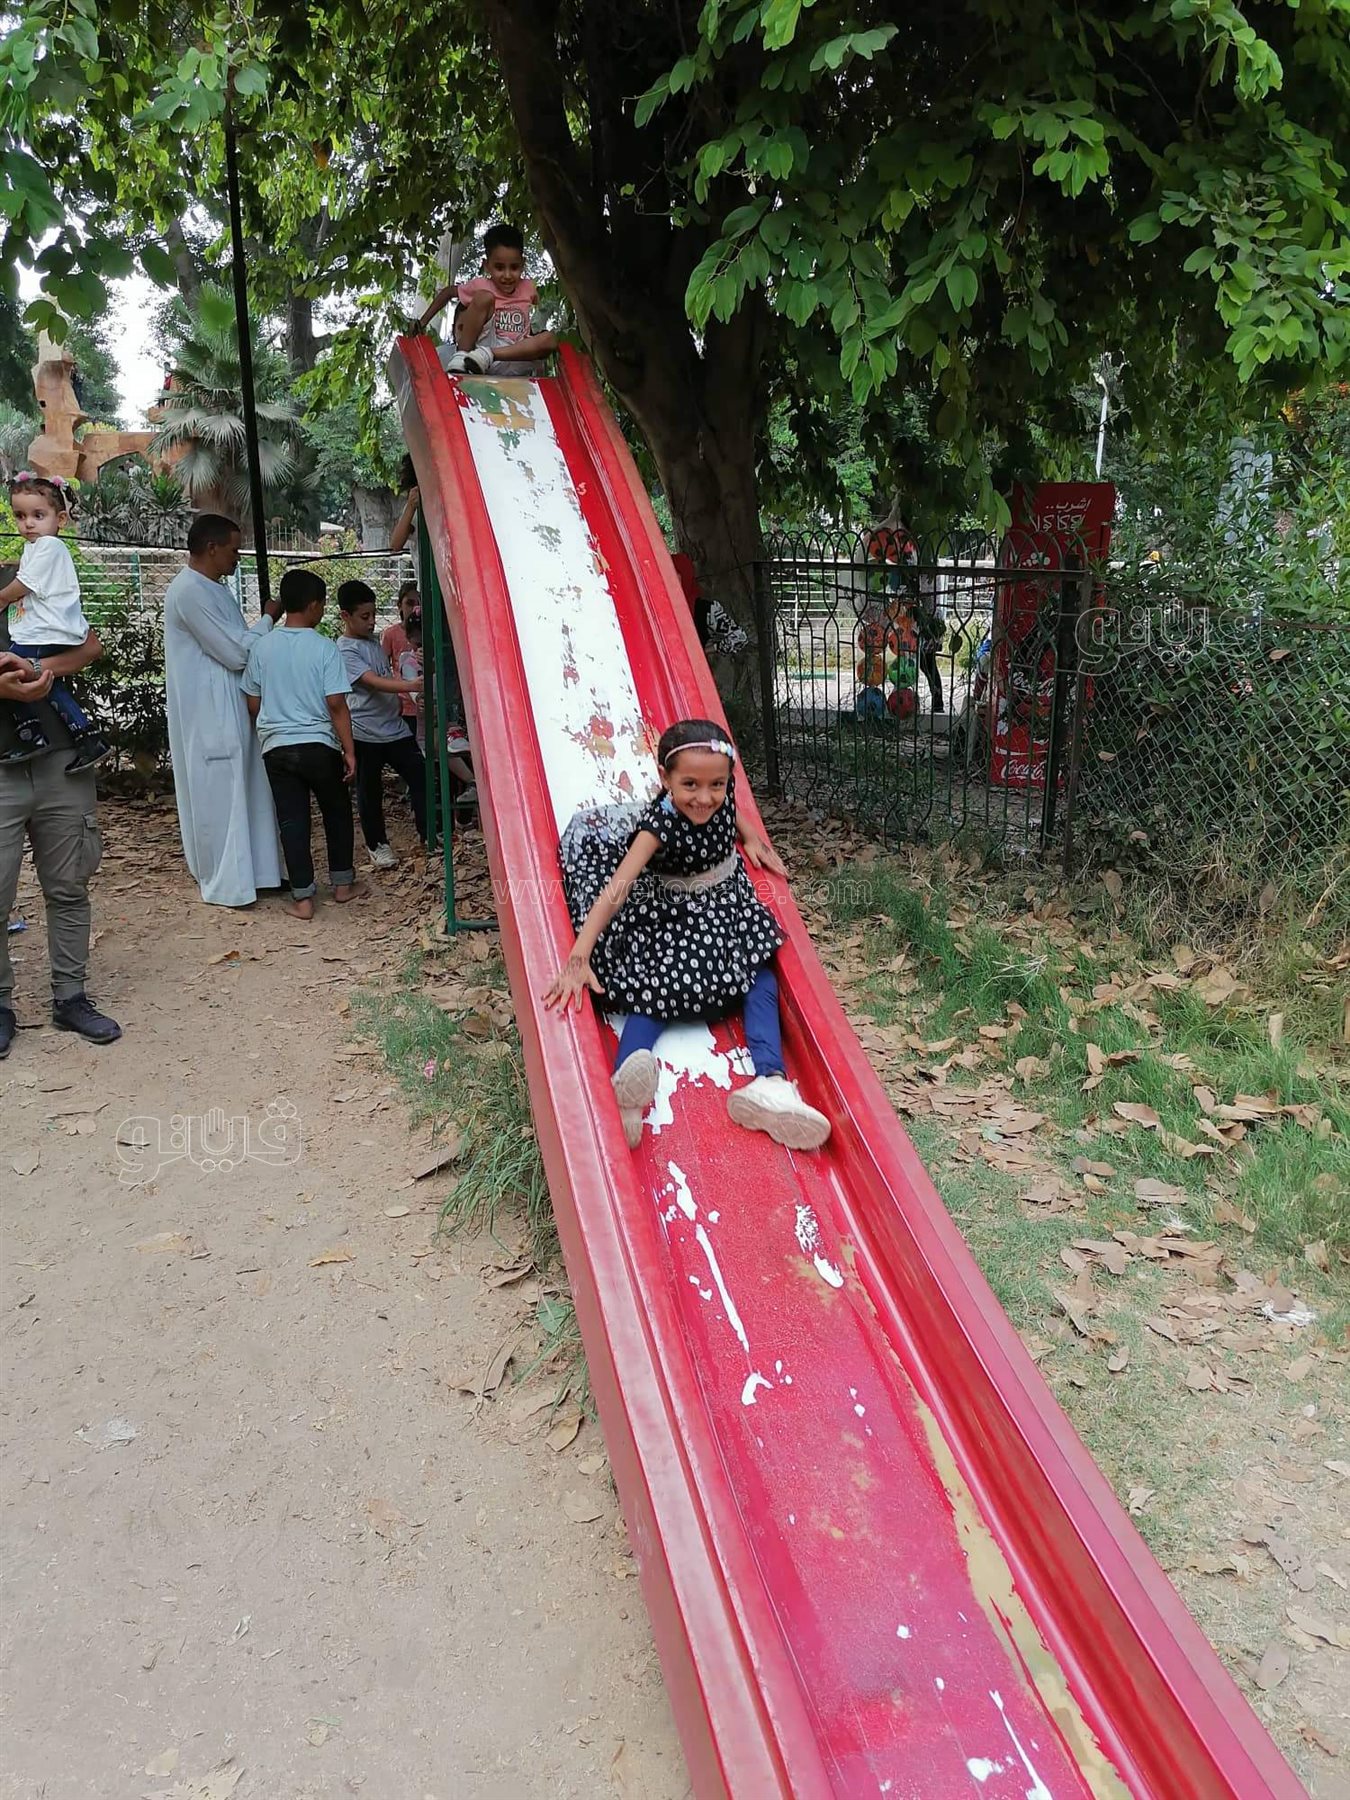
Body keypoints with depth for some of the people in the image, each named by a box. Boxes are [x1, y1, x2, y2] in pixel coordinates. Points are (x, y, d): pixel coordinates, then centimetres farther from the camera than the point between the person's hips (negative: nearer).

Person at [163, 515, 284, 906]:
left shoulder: (213, 589, 15)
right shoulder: (189, 591, -17)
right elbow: (236, 652, -19)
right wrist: (269, 618, -7)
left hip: (231, 712, 10)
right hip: (209, 717, -10)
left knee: (246, 792, 13)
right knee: (218, 797, -2)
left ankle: (254, 871, 22)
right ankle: (225, 885, 7)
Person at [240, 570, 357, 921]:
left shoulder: (261, 646, 1)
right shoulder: (324, 647, -9)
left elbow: (252, 703, 6)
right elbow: (336, 704, -12)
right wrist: (349, 750, -8)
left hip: (276, 747, 2)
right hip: (319, 746, -2)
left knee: (292, 821, 5)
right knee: (337, 812, 16)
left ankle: (303, 896, 6)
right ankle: (342, 882, 25)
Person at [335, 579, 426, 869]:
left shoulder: (373, 640, 11)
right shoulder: (345, 650, -13)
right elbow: (373, 682, -26)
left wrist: (410, 695, 11)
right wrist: (410, 685, -38)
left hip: (395, 726, 7)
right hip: (366, 733, -7)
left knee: (420, 776, 4)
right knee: (370, 791, 5)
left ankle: (427, 833, 13)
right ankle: (377, 845, 18)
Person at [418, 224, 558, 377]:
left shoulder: (528, 288, 6)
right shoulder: (480, 285, 0)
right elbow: (447, 292, 13)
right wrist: (422, 323, 11)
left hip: (513, 358, 2)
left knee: (551, 339, -26)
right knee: (484, 297, -22)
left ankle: (487, 355, -28)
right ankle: (461, 356, -25)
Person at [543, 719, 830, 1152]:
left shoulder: (721, 795, -14)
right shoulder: (659, 824, -30)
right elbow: (615, 890, -39)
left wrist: (750, 839, 2)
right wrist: (579, 958, -48)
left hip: (729, 912, 5)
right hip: (668, 923, -5)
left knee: (762, 981, -10)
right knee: (654, 991, -21)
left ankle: (771, 1082, -27)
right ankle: (624, 1092, -47)